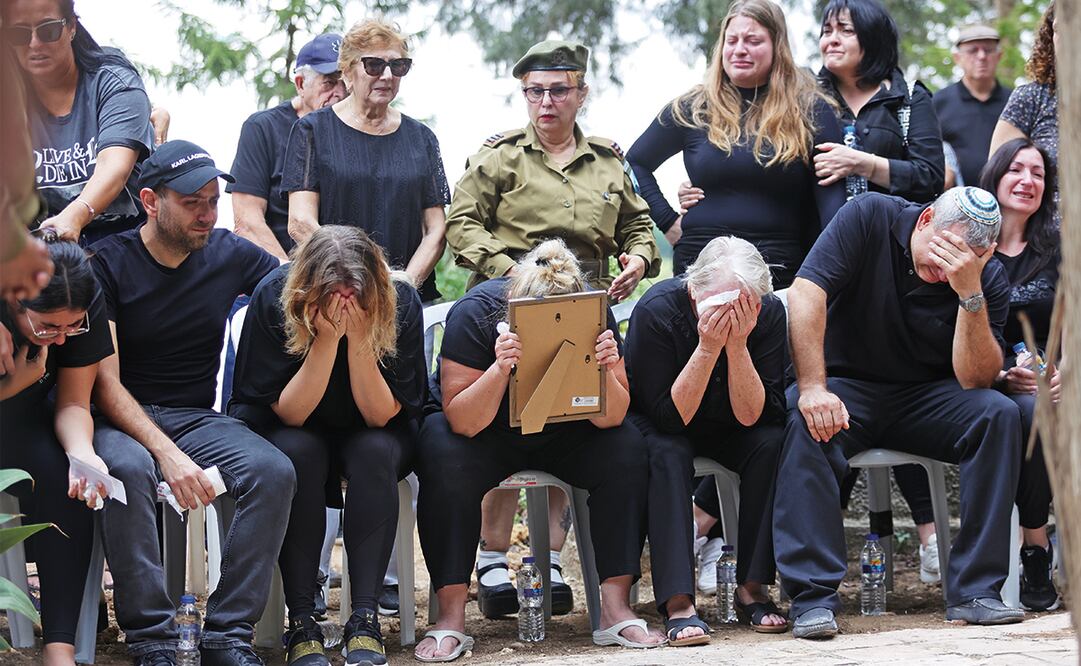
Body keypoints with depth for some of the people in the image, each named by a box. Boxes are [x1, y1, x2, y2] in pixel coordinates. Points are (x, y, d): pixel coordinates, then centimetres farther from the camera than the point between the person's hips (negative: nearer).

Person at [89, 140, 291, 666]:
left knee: (274, 472, -26)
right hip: (120, 421, -4)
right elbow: (105, 384, -12)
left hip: (196, 419, 4)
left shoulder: (230, 254, 5)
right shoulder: (108, 263, -7)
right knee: (129, 469, -38)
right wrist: (167, 454, -26)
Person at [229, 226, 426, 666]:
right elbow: (289, 413, -24)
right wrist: (328, 338, -36)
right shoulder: (273, 298, -24)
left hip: (370, 432, 1)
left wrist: (358, 339, -35)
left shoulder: (401, 302, -22)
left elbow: (380, 415, -22)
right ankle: (302, 621, -29)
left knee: (375, 451, -32)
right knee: (298, 453, -34)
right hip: (285, 431, -1)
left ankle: (365, 619, -30)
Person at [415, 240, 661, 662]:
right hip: (483, 433, -2)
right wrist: (499, 369, -45)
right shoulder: (475, 312, -26)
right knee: (445, 461, -34)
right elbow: (463, 422, -29)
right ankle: (451, 619, -29)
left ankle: (615, 610, -23)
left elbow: (609, 419, -17)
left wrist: (606, 371, -37)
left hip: (559, 433, 3)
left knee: (626, 451, -24)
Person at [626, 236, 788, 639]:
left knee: (771, 442, -26)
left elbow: (753, 416, -23)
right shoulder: (656, 311, -28)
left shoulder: (769, 313, -20)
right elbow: (669, 417, -28)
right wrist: (708, 347, -38)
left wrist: (737, 344, -36)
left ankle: (752, 588, -18)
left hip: (728, 431, 3)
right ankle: (677, 602, -36)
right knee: (667, 453, -34)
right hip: (658, 426, -3)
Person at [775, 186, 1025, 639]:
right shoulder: (869, 218, -11)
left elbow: (974, 379, -15)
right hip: (846, 385, -2)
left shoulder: (988, 278, -6)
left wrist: (970, 293, -28)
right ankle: (814, 597, -34)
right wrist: (813, 388, -29)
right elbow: (807, 292, -20)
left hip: (926, 398, 2)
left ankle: (975, 589, -22)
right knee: (804, 420, -35)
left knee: (999, 414, -25)